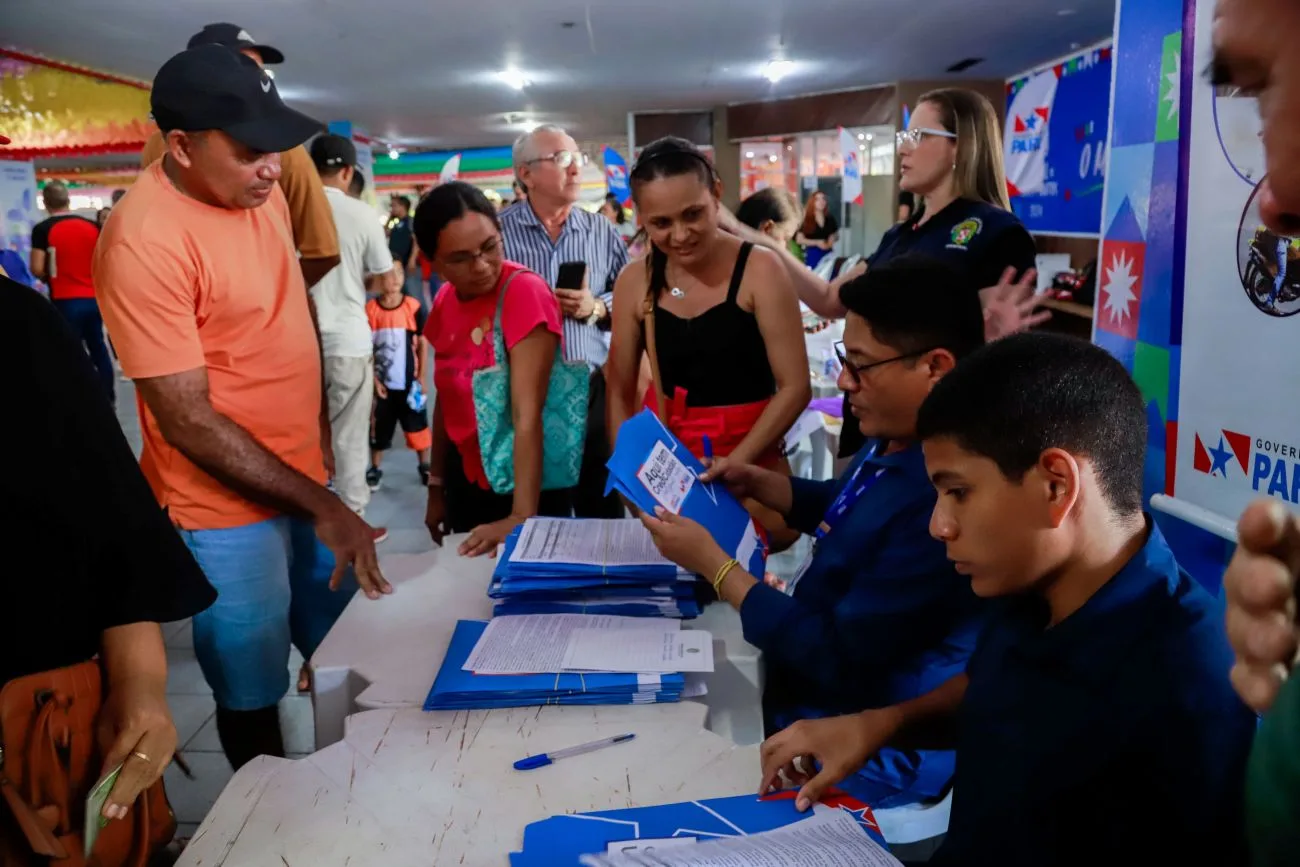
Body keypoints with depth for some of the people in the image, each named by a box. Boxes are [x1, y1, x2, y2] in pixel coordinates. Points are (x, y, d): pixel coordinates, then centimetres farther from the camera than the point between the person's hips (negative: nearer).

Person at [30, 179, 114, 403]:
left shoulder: (42, 229, -8)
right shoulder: (92, 226, 4)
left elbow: (37, 269, -11)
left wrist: (50, 276, 9)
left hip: (65, 301, -4)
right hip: (93, 298, 4)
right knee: (98, 349, 14)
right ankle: (107, 400, 19)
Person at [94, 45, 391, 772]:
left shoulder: (262, 191, 1)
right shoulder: (145, 241, -23)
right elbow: (188, 421, -22)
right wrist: (321, 504, -21)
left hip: (303, 477, 8)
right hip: (227, 507, -7)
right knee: (254, 697, 9)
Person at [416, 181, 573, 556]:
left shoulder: (524, 291, -22)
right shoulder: (445, 301, -2)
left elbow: (528, 413, -28)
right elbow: (447, 399, 8)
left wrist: (523, 517, -33)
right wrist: (437, 486, 13)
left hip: (527, 485, -6)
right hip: (469, 479, 6)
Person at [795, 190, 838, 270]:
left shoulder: (830, 218, 8)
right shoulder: (806, 220, -3)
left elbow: (836, 235, 19)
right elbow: (799, 239, -5)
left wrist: (832, 240, -5)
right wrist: (817, 242, -14)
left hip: (828, 254, 3)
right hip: (812, 255, -3)